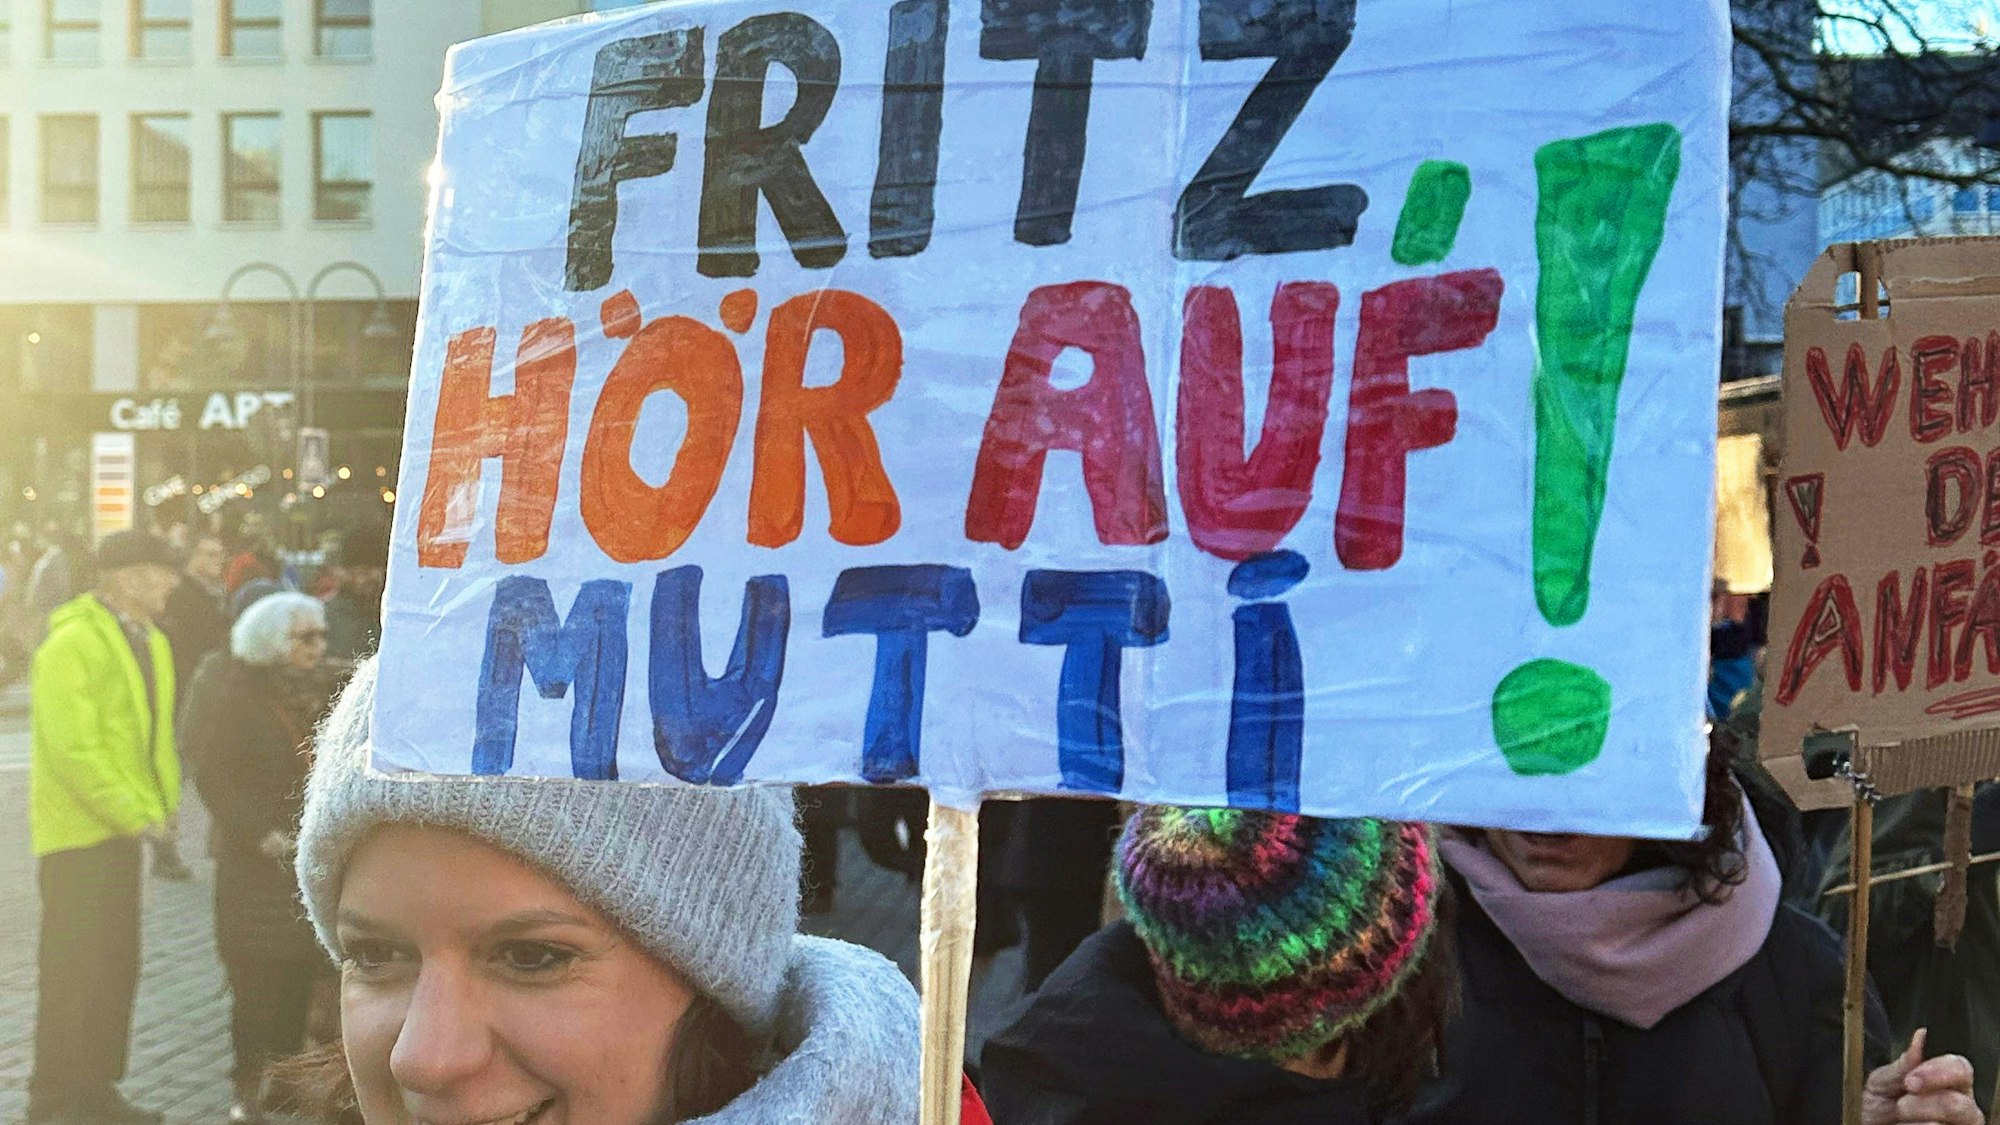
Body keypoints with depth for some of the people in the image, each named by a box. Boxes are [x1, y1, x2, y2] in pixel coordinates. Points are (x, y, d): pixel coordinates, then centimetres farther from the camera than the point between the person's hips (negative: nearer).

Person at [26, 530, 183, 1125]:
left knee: (118, 964, 13)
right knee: (75, 968, -3)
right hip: (79, 830, -9)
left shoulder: (148, 641, 10)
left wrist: (159, 804, 3)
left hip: (122, 827, 9)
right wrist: (133, 813, -22)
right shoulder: (72, 642, -18)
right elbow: (73, 747, -24)